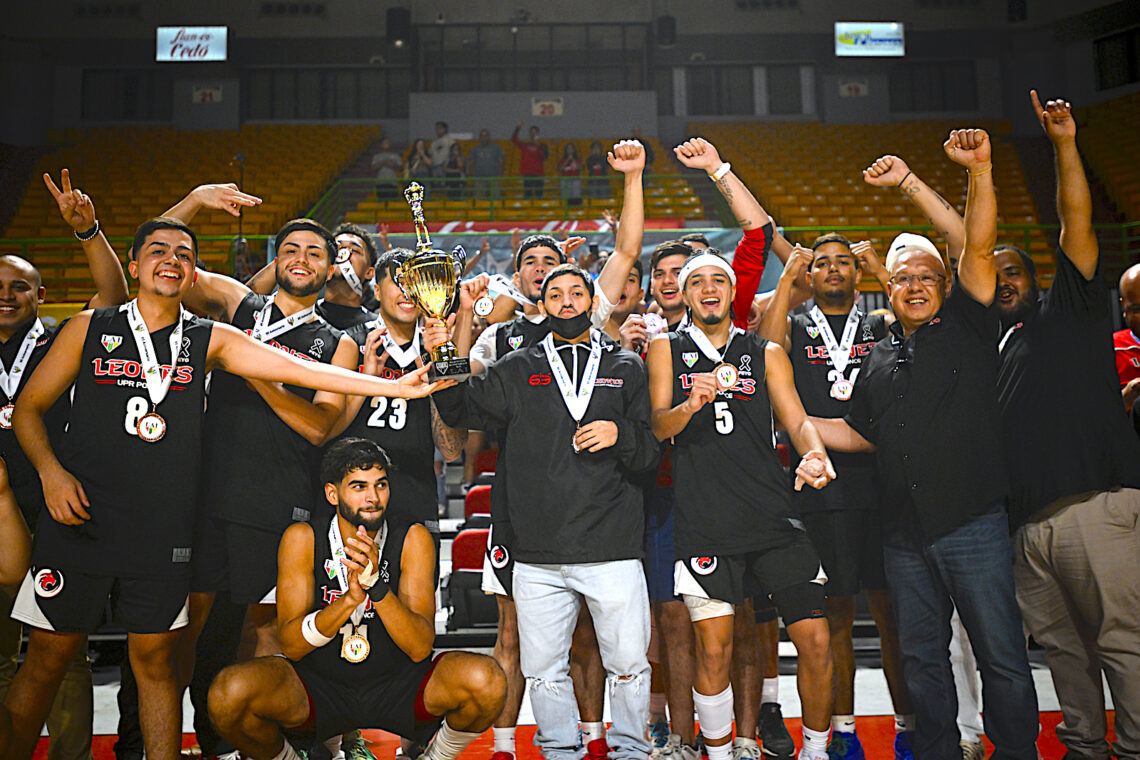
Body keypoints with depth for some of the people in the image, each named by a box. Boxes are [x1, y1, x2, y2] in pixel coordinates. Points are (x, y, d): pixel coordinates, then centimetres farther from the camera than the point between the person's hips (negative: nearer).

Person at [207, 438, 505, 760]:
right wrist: (350, 598, -34)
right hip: (320, 685, 0)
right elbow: (291, 646, -16)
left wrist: (376, 586, -35)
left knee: (486, 680, -27)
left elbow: (420, 648, -18)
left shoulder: (412, 539, -12)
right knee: (229, 692, -28)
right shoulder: (302, 538, -11)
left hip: (399, 684, 0)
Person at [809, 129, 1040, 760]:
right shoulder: (879, 358, 14)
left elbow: (978, 249, -12)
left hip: (972, 523, -4)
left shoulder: (965, 325, 2)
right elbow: (862, 435, 19)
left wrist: (979, 171, -21)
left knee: (1001, 654, 3)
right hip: (905, 532, 5)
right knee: (921, 658, 13)